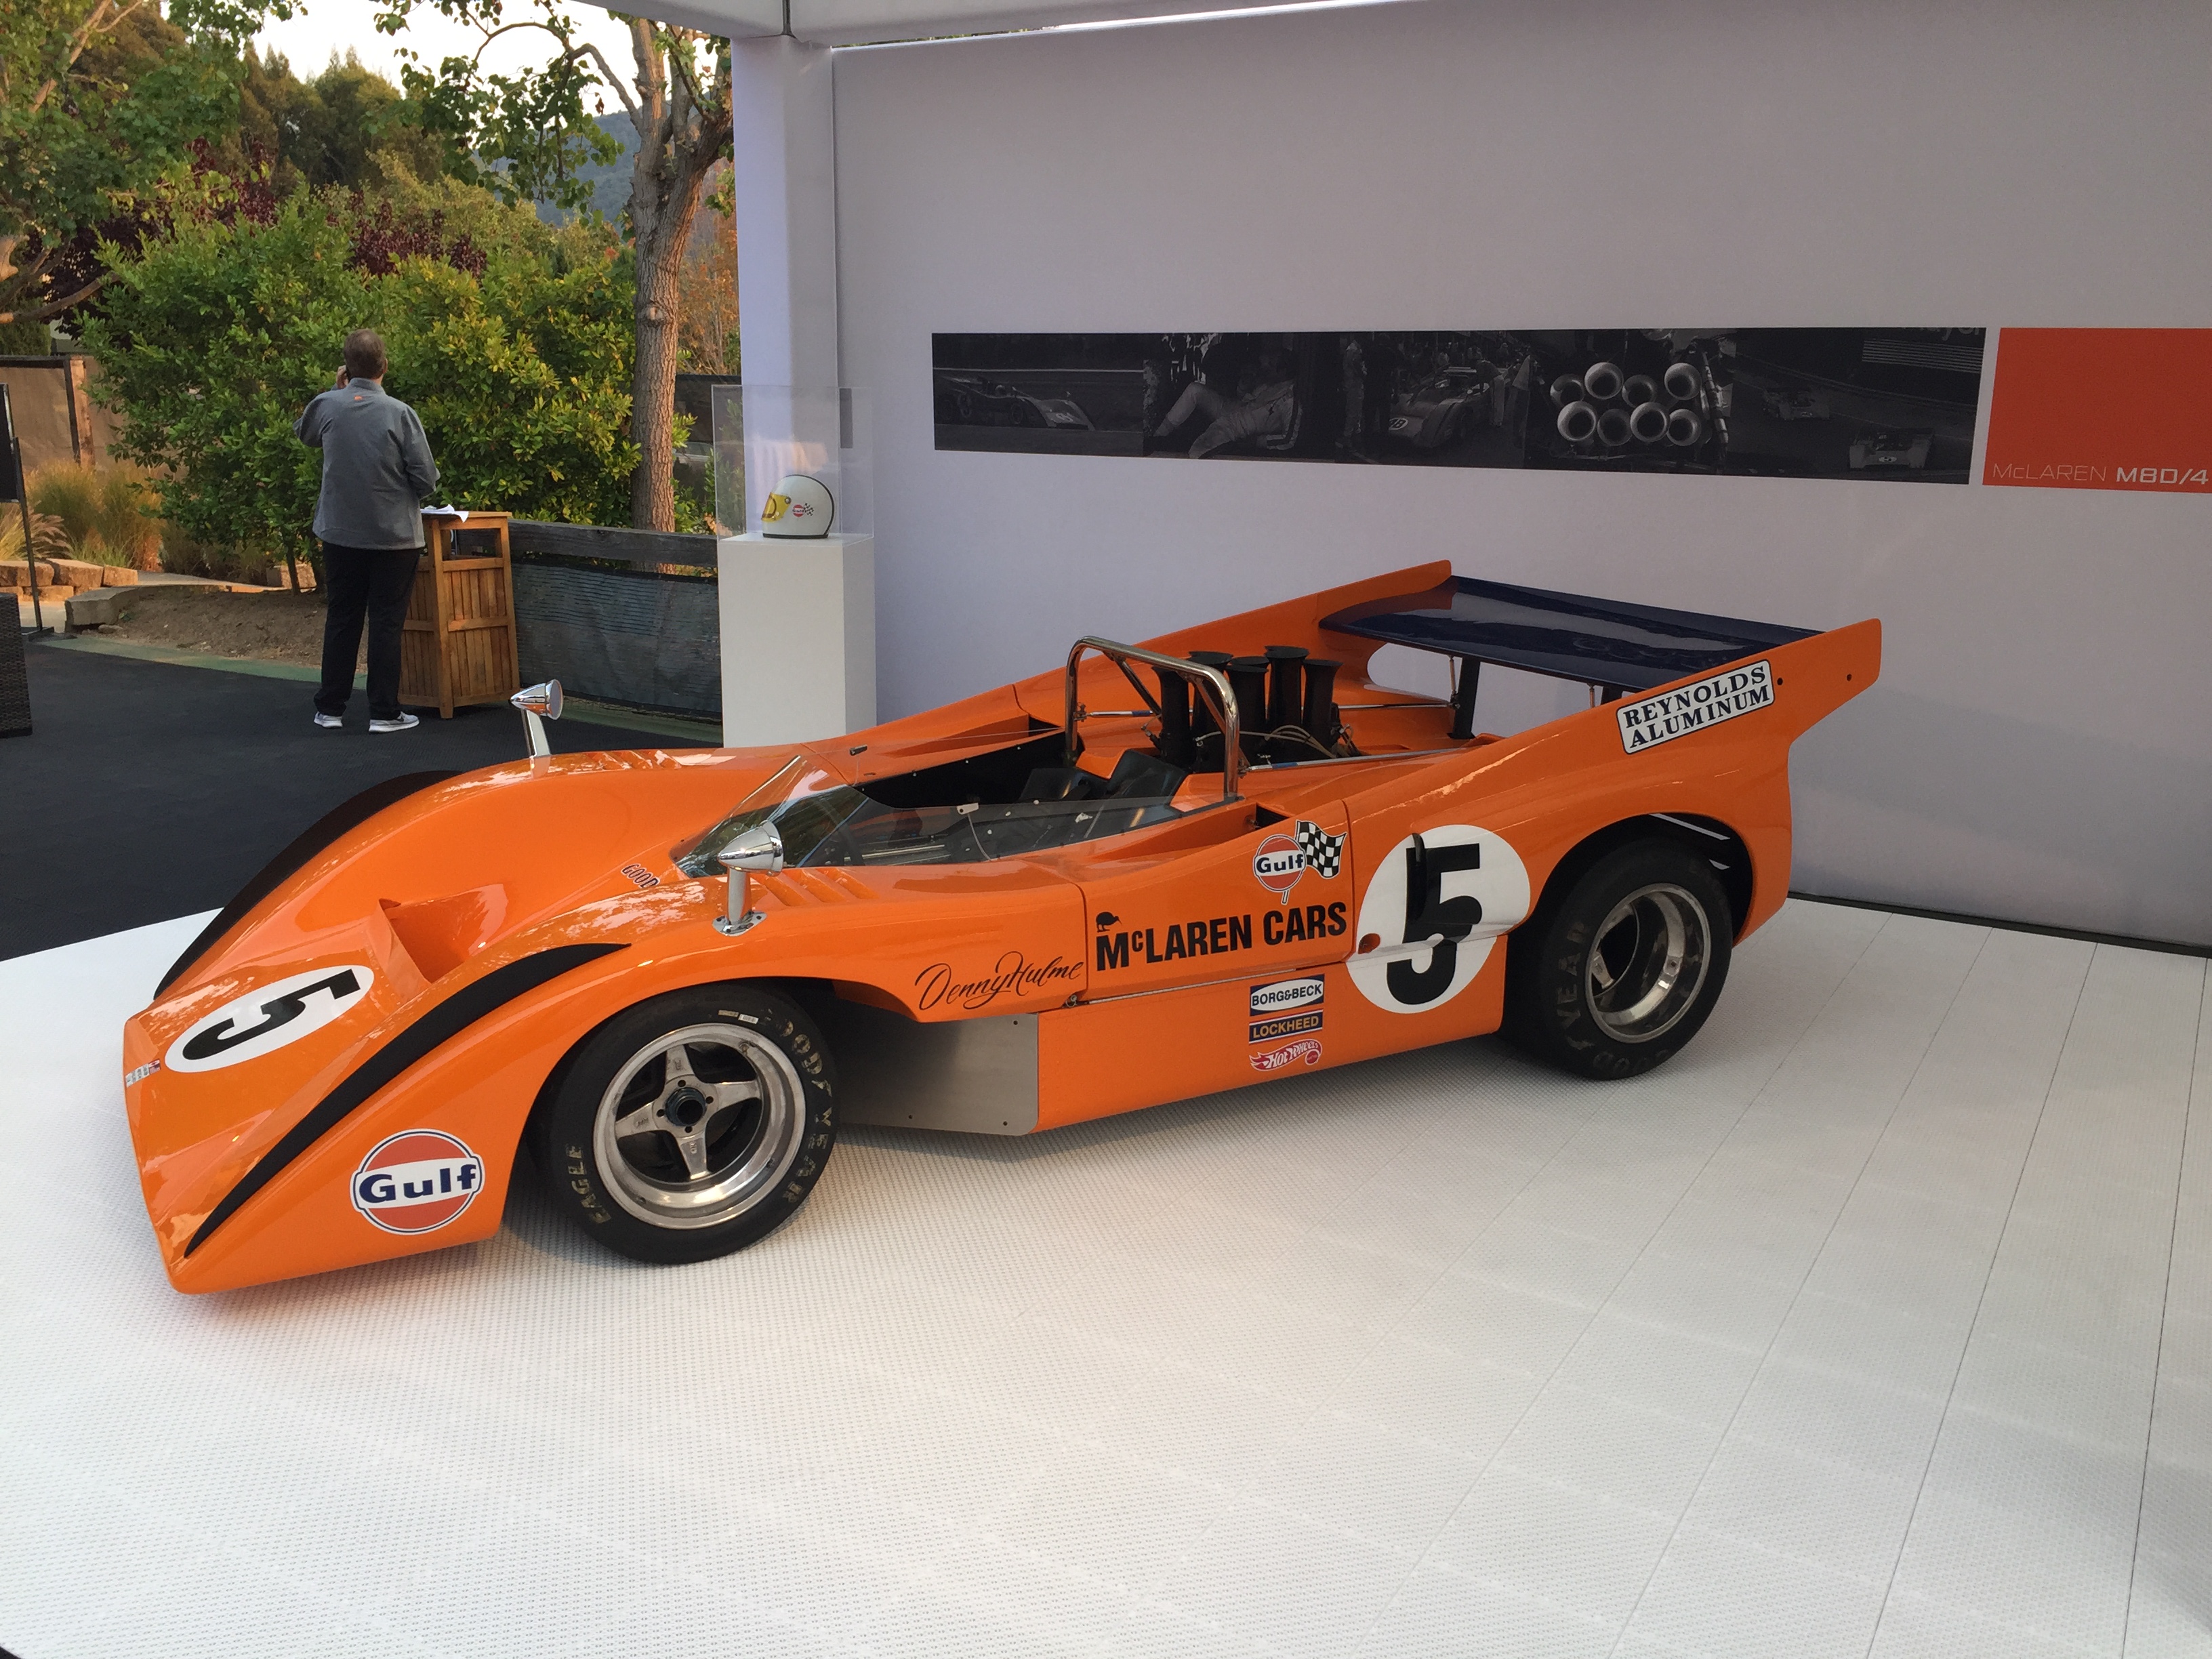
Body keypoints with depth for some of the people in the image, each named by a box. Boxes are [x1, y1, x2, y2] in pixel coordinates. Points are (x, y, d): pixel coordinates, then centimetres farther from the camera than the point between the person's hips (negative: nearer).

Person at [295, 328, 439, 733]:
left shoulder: (326, 405, -5)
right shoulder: (399, 413, -14)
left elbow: (305, 434, 19)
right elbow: (426, 479, -11)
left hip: (340, 532, 3)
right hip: (394, 534, -3)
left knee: (341, 619, 13)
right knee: (386, 622, 4)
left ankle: (330, 708, 19)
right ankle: (384, 711, 5)